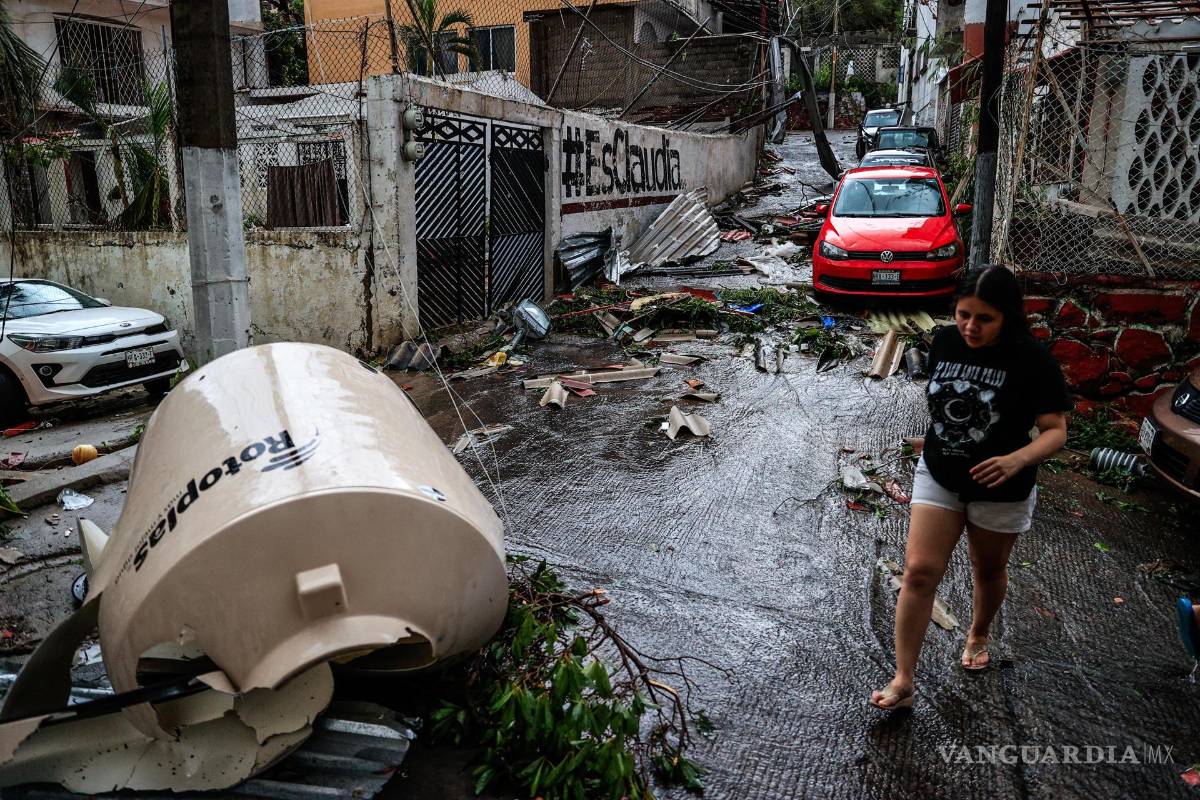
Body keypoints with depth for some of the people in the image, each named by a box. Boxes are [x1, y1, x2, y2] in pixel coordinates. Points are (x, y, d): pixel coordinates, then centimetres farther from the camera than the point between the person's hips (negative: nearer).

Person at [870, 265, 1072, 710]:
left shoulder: (1033, 361, -19)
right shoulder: (944, 341, -7)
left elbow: (1056, 431, -19)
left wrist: (1017, 460, -37)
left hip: (1000, 490, -2)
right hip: (938, 478, 3)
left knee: (988, 569, 20)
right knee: (919, 571, -6)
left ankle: (978, 636, 51)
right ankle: (903, 682, 1)